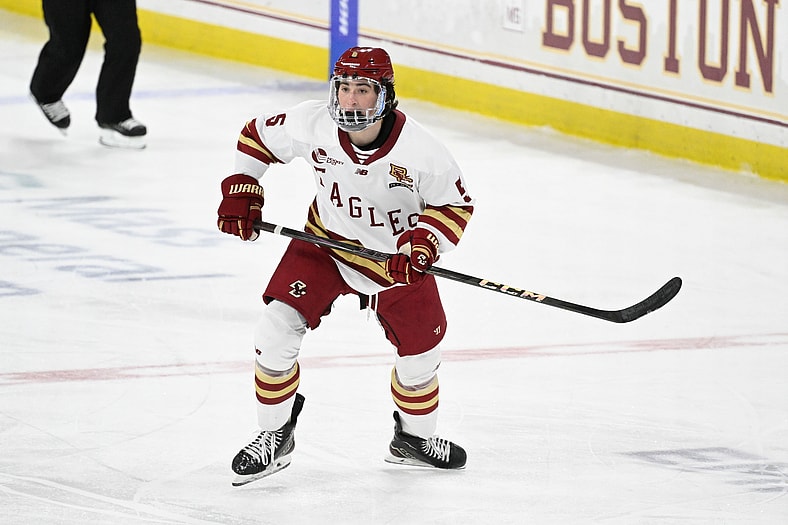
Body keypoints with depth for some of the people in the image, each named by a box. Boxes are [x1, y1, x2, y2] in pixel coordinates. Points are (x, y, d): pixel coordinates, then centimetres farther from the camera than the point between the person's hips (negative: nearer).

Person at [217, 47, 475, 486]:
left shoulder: (419, 150, -27)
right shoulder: (312, 124, -22)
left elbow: (455, 204, -14)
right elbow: (258, 137, -3)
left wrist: (424, 243, -29)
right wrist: (242, 190, -11)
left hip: (396, 255, 0)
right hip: (327, 243, 0)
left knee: (420, 349, 8)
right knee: (277, 329, -14)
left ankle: (415, 437, 38)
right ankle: (274, 437, 3)